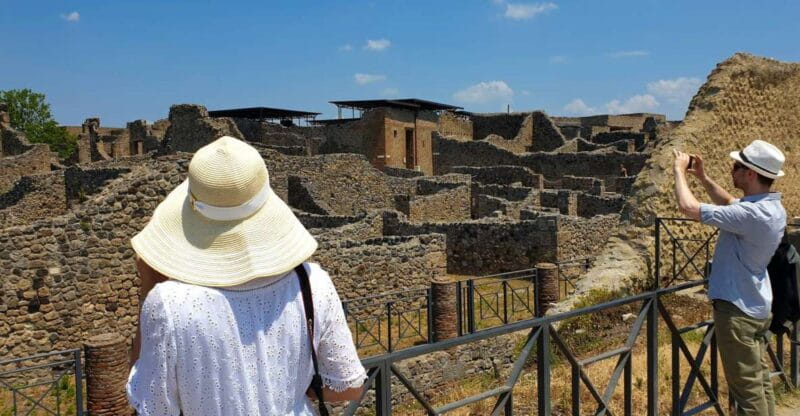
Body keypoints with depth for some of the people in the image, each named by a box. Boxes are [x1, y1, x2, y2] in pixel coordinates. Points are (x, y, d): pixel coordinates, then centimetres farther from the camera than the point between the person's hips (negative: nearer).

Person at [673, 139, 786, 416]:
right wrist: (703, 178, 14)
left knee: (747, 387, -1)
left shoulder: (752, 214, -27)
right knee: (760, 382, 17)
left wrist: (679, 171, -13)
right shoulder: (771, 207, 3)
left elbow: (688, 207, -29)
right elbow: (729, 203, 24)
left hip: (737, 310, -10)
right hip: (756, 308, 10)